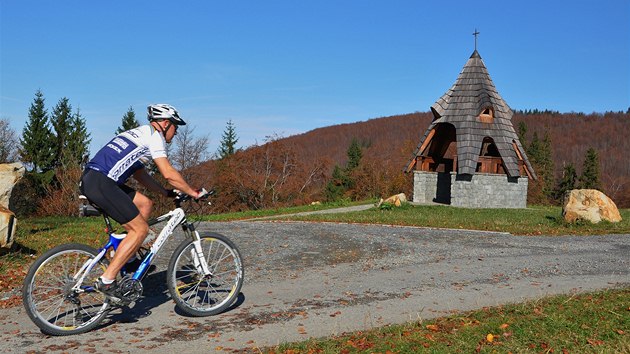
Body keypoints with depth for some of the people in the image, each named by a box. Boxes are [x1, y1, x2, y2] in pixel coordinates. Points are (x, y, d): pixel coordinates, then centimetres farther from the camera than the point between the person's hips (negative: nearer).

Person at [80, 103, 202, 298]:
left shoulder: (138, 134, 28)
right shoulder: (154, 135, 0)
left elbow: (140, 174, 30)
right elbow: (169, 174, -9)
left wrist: (166, 192, 27)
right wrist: (193, 193, 1)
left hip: (90, 179, 10)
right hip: (101, 183, -10)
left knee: (145, 204, 16)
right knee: (140, 229, -5)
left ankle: (129, 259, 19)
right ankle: (106, 281, -5)